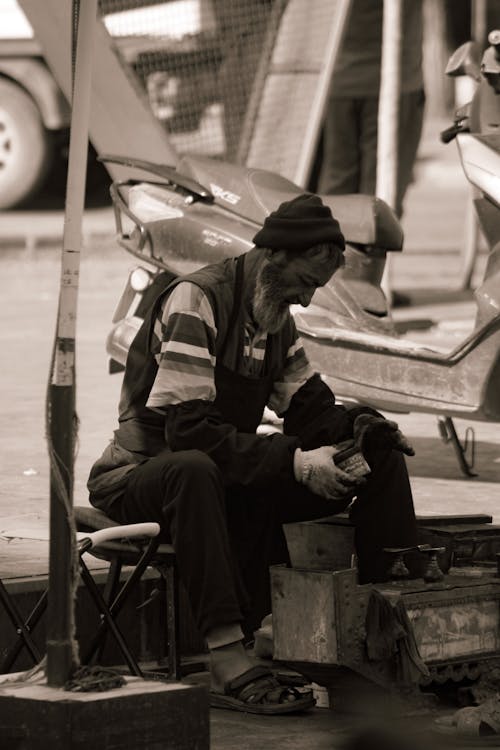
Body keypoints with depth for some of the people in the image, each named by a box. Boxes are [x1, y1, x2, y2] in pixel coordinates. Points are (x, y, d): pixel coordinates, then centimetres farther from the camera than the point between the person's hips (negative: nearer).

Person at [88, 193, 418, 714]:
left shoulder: (274, 318, 8)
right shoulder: (196, 300, -20)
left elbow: (309, 408, 10)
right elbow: (188, 429, -29)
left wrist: (360, 424, -13)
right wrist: (294, 462, -34)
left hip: (230, 480, 8)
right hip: (141, 476, -8)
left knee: (381, 458, -2)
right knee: (194, 469, -46)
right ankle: (228, 666, -50)